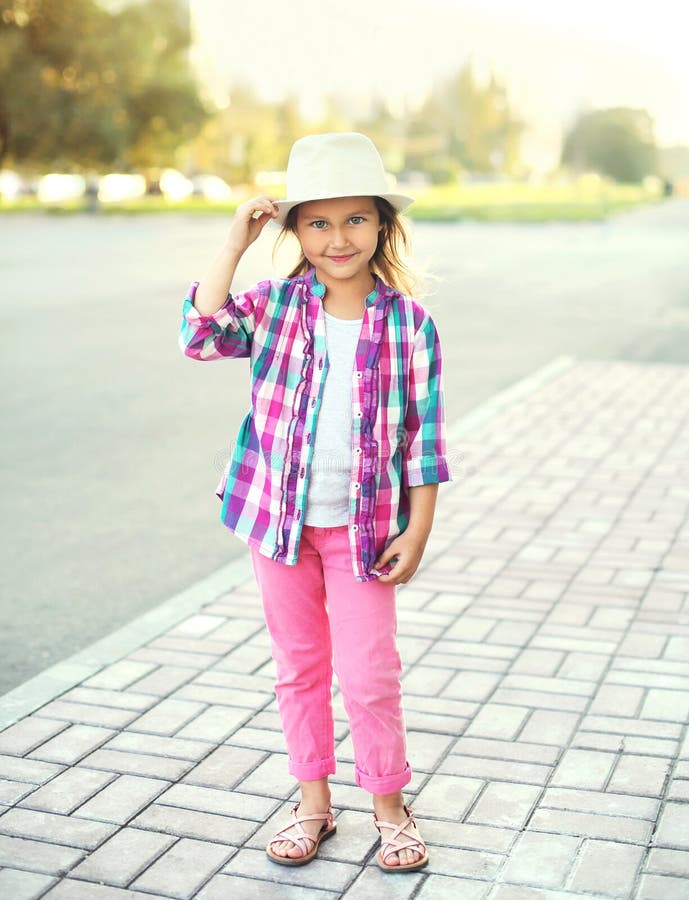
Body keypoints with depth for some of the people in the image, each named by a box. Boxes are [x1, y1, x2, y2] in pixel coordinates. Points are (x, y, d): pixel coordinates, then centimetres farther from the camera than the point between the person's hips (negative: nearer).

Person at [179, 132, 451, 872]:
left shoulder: (409, 323, -7)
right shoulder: (277, 305, -3)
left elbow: (423, 435, -4)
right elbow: (203, 334, -19)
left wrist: (418, 529, -6)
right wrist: (235, 243, -19)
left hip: (363, 526, -2)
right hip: (278, 519, 2)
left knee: (368, 676, 2)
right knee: (298, 668, 15)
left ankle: (389, 806, 25)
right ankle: (313, 803, 32)